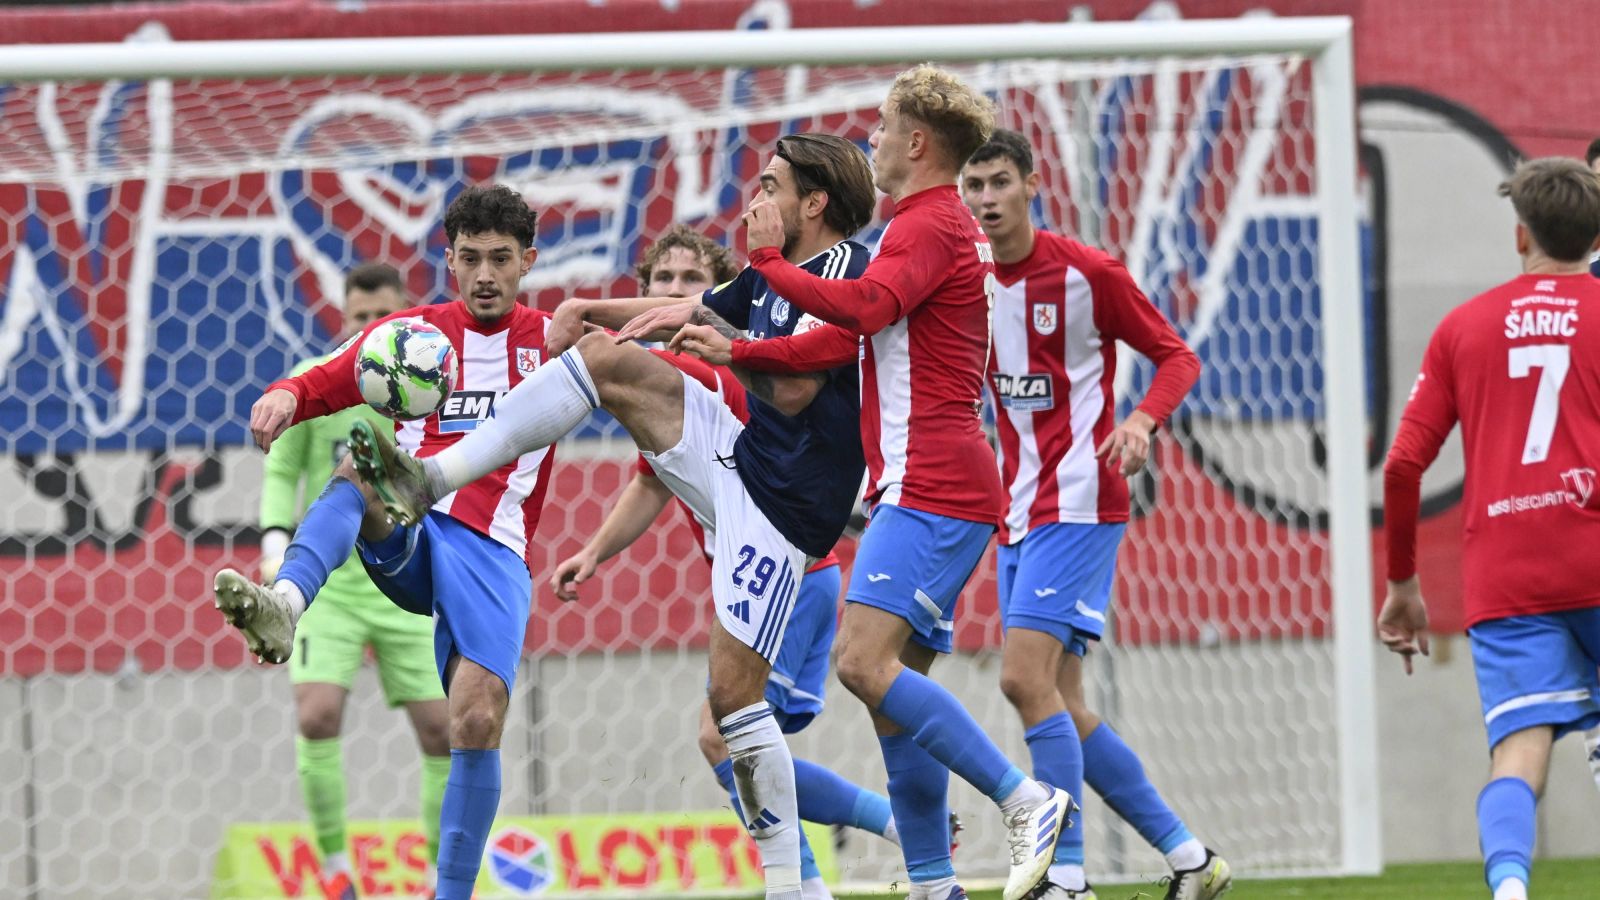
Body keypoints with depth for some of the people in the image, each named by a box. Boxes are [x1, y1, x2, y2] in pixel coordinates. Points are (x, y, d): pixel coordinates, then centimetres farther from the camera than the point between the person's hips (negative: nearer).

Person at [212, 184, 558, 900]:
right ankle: (283, 605, -59)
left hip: (493, 551, -1)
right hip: (407, 537, 1)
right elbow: (313, 387, 9)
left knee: (479, 723, -19)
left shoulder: (550, 340, 12)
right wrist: (282, 398, -16)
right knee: (361, 468, -34)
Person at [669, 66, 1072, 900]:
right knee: (892, 691, 7)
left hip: (932, 488, -11)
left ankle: (1025, 800, -21)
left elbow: (861, 307, -27)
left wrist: (768, 261, -15)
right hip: (921, 488, 11)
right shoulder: (935, 226, 24)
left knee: (865, 661, -20)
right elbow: (849, 337, 31)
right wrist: (737, 353, 27)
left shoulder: (931, 225, -9)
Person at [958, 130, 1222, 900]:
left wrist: (1141, 419, -21)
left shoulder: (1086, 273, -9)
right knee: (1059, 705, 6)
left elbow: (1177, 357, -3)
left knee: (1026, 678, -19)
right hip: (1018, 512, 7)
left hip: (1078, 504, -7)